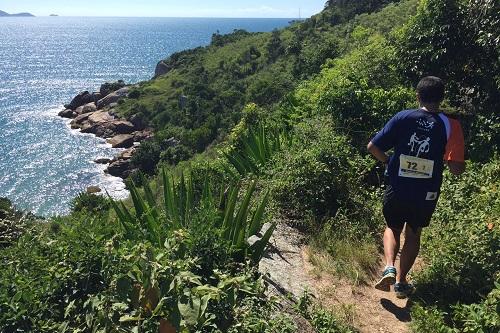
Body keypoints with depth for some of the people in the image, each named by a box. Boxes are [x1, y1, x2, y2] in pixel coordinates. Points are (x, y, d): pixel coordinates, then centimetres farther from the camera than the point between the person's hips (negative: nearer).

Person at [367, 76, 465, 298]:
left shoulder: (402, 118, -8)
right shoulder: (450, 125, -10)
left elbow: (373, 147, -8)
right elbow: (457, 169, -15)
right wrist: (441, 158, 6)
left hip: (397, 190, 0)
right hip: (426, 195, 0)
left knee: (392, 228, 23)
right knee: (413, 234, 22)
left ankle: (389, 267, 1)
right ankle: (401, 281, 27)